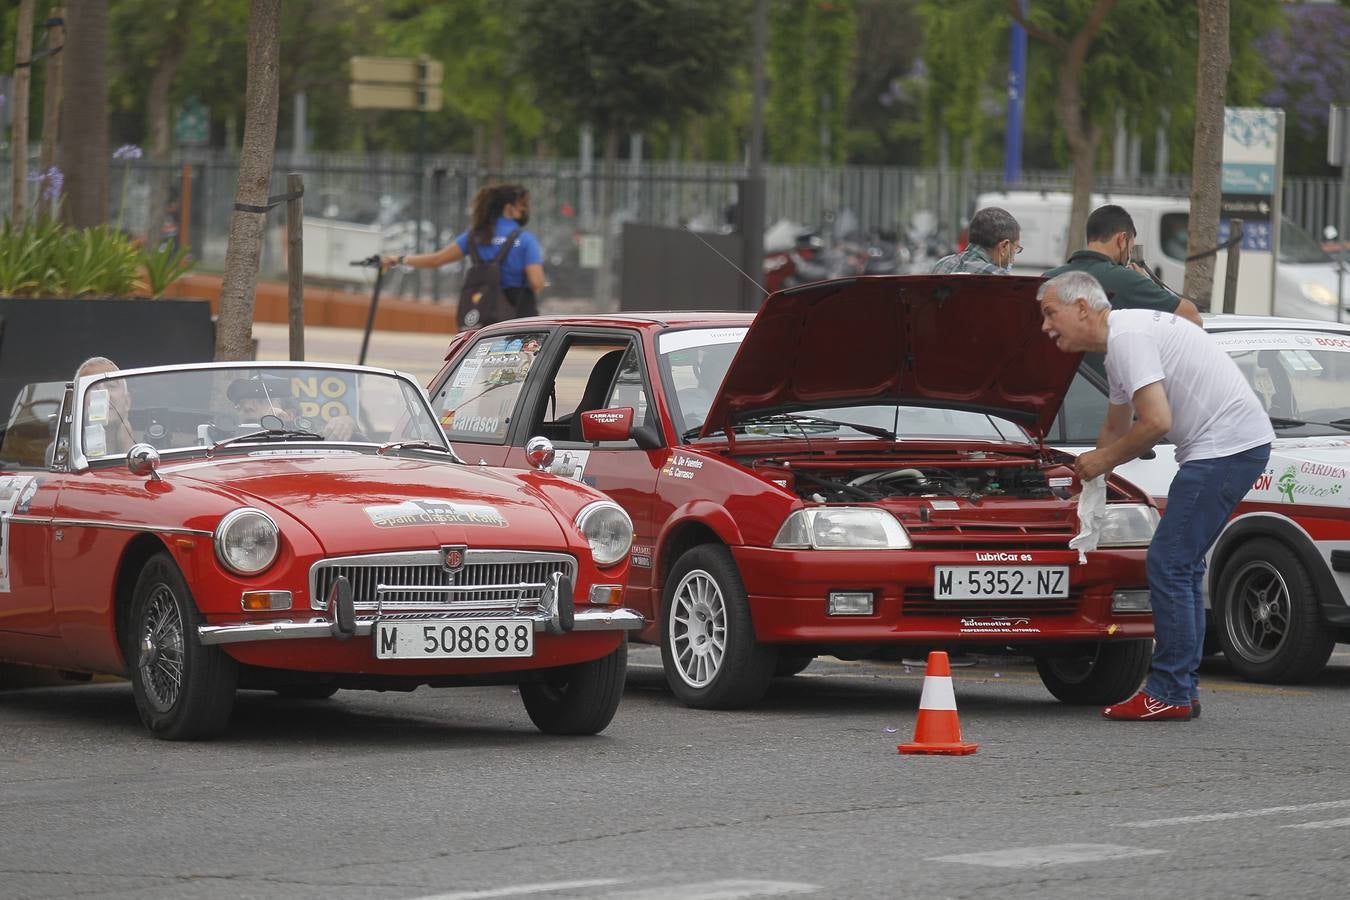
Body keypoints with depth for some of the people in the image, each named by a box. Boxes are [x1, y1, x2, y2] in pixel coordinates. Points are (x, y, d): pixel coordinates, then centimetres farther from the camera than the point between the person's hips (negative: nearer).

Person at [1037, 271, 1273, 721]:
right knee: (1182, 565, 14)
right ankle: (1183, 689, 17)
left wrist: (1103, 460, -8)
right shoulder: (1121, 339, 20)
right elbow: (1117, 425, 35)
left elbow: (1156, 422, -22)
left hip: (1225, 444, -11)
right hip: (1237, 445, 11)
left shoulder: (1127, 336, -15)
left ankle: (1170, 693, -7)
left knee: (1169, 563, -9)